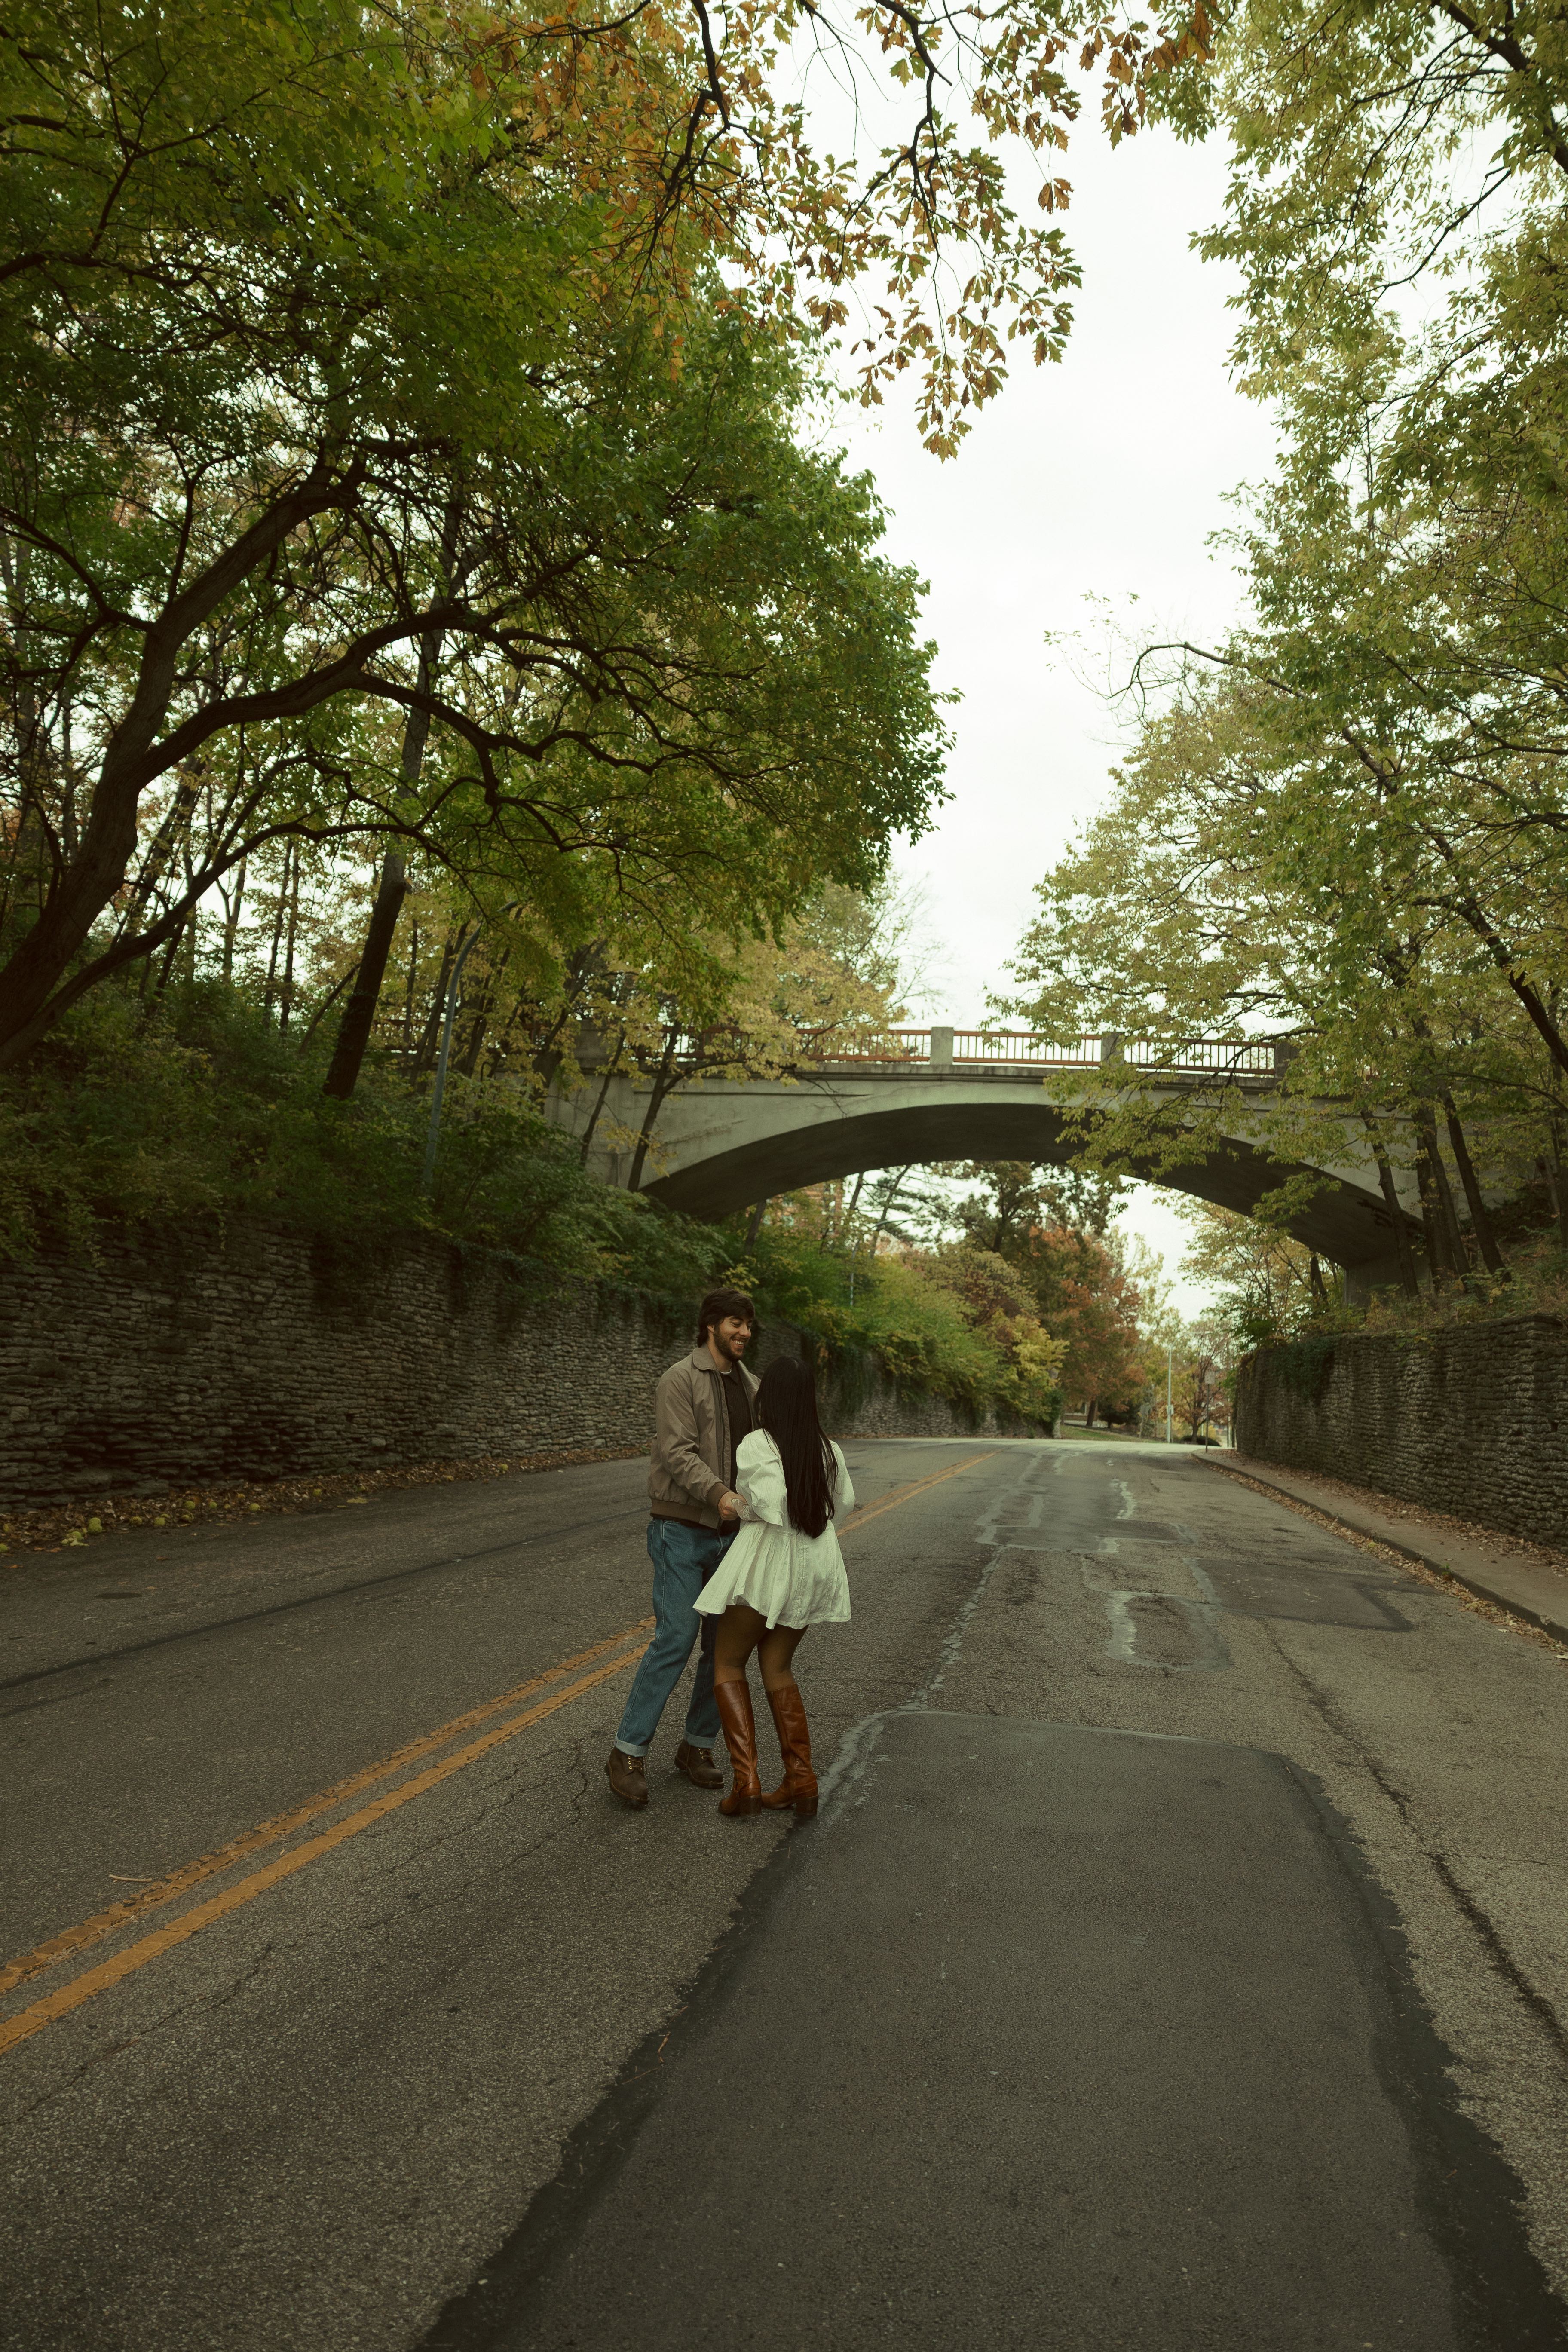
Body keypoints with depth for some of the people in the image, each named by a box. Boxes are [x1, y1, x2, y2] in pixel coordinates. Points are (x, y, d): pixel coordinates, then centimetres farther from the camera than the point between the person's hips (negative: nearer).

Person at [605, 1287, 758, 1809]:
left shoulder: (747, 1385, 11)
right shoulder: (680, 1380, -12)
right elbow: (677, 1454, -22)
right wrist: (720, 1495, -36)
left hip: (729, 1533, 7)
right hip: (681, 1530, -7)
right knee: (675, 1639, -11)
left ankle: (697, 1745, 22)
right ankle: (629, 1753, 1)